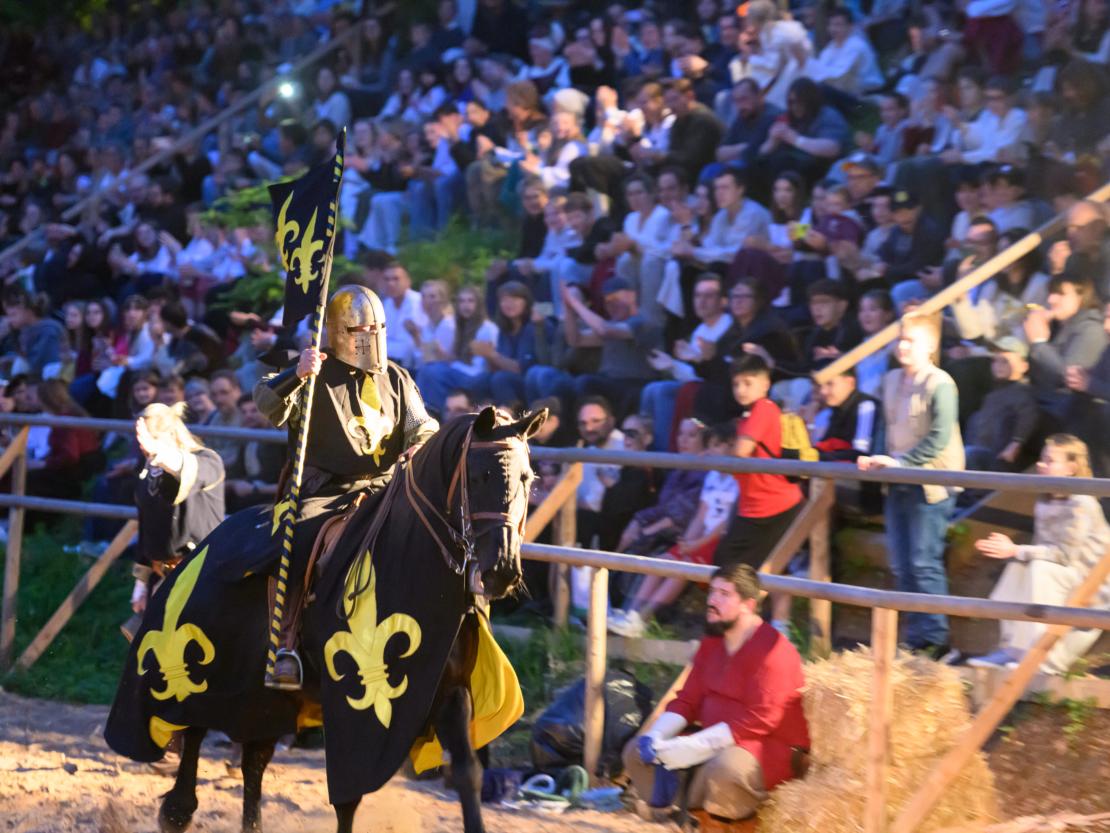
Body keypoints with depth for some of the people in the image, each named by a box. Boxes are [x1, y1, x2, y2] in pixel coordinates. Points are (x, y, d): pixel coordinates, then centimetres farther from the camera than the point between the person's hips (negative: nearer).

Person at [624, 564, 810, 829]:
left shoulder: (773, 650, -17)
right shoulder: (711, 642, 10)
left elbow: (757, 721, -26)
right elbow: (687, 701, 9)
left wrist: (689, 747, -29)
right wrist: (655, 736, -13)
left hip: (772, 750, -9)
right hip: (715, 742, 9)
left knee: (724, 767, -41)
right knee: (636, 751, -1)